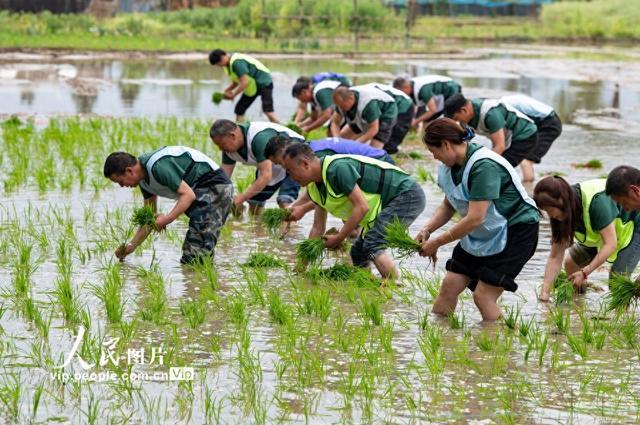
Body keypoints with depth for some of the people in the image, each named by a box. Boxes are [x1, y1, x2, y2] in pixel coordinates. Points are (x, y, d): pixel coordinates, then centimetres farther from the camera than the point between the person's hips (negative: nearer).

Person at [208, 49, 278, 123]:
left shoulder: (236, 62, -26)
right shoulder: (229, 64, 6)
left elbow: (245, 82, -28)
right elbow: (236, 81, 14)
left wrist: (233, 94, -17)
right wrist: (227, 90, -3)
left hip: (264, 83, -10)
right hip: (252, 87, 10)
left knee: (268, 111, -23)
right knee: (239, 109, 7)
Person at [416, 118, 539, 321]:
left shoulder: (483, 166, -28)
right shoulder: (450, 165, -2)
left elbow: (475, 218, -30)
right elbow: (448, 206, 10)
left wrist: (436, 243, -24)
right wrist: (427, 230, -7)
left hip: (516, 230, -8)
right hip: (483, 233, 8)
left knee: (483, 295, -13)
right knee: (450, 284, -1)